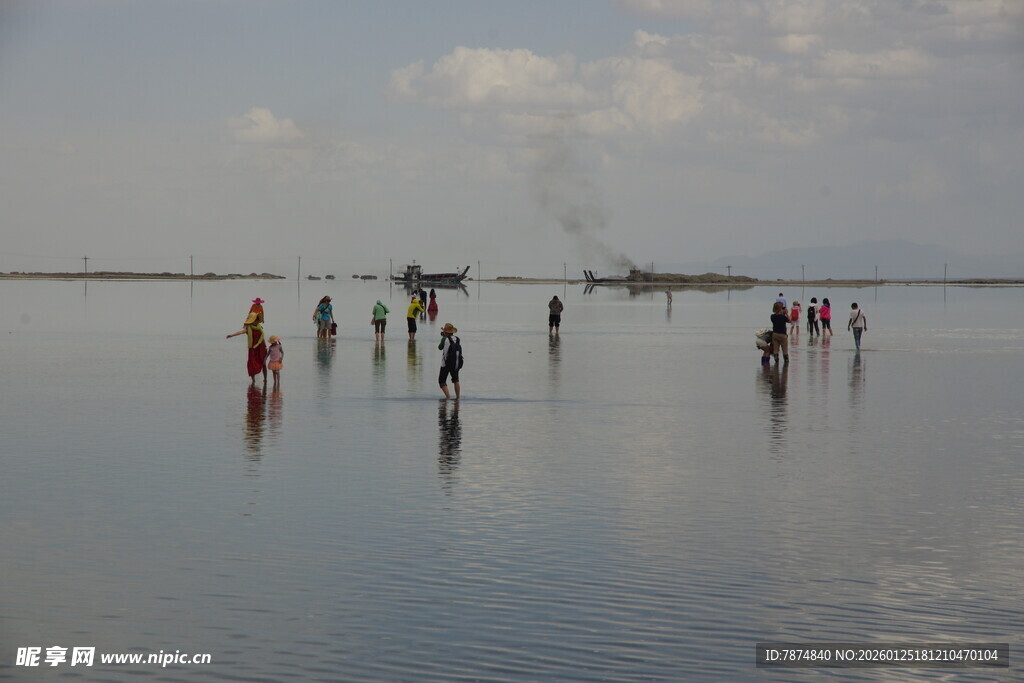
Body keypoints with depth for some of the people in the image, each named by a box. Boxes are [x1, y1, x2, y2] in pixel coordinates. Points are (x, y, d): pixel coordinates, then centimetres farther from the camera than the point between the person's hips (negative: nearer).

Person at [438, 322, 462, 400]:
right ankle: (458, 397, 25)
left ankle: (448, 396, -16)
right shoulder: (458, 340, 1)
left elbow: (440, 348, 1)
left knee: (442, 381, 3)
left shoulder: (445, 339, -13)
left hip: (446, 364, -5)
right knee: (455, 380, 24)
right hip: (456, 364, 5)